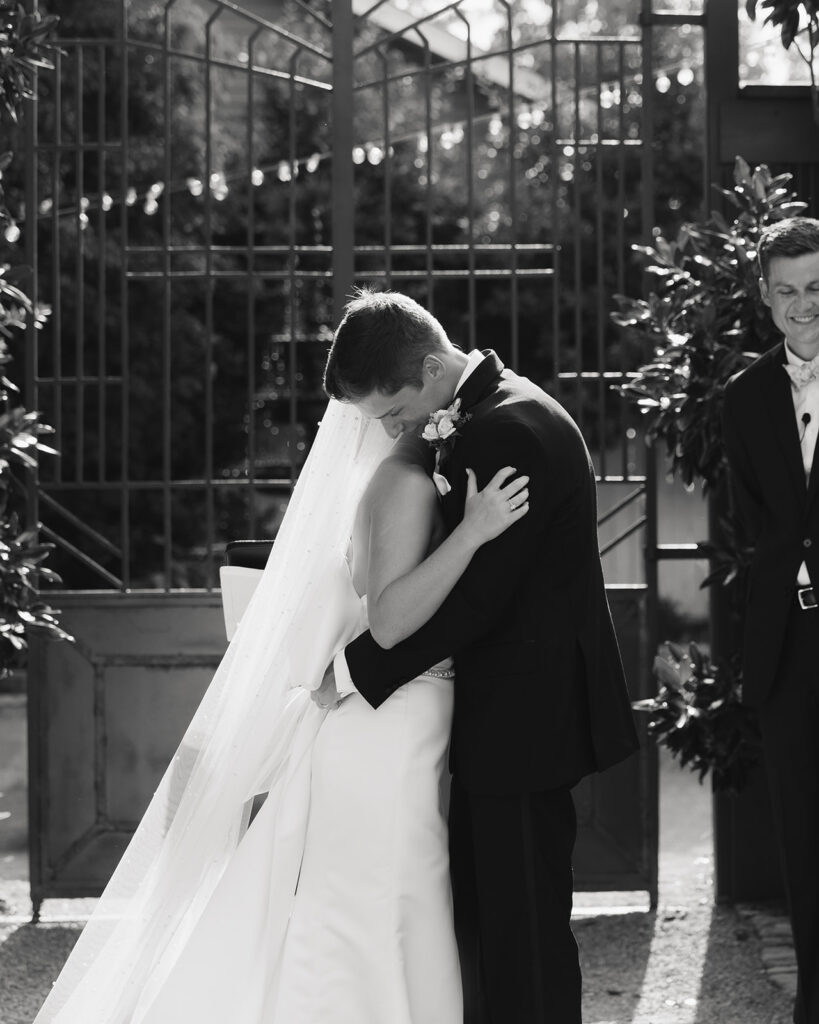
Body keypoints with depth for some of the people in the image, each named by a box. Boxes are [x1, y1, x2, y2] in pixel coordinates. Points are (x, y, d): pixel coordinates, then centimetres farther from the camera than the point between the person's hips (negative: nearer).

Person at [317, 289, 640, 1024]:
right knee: (481, 911, 16)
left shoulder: (509, 428, -22)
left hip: (526, 715, -10)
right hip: (507, 712, 10)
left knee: (524, 926, -2)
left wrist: (359, 670, -16)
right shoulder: (488, 415, 10)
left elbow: (475, 598, -23)